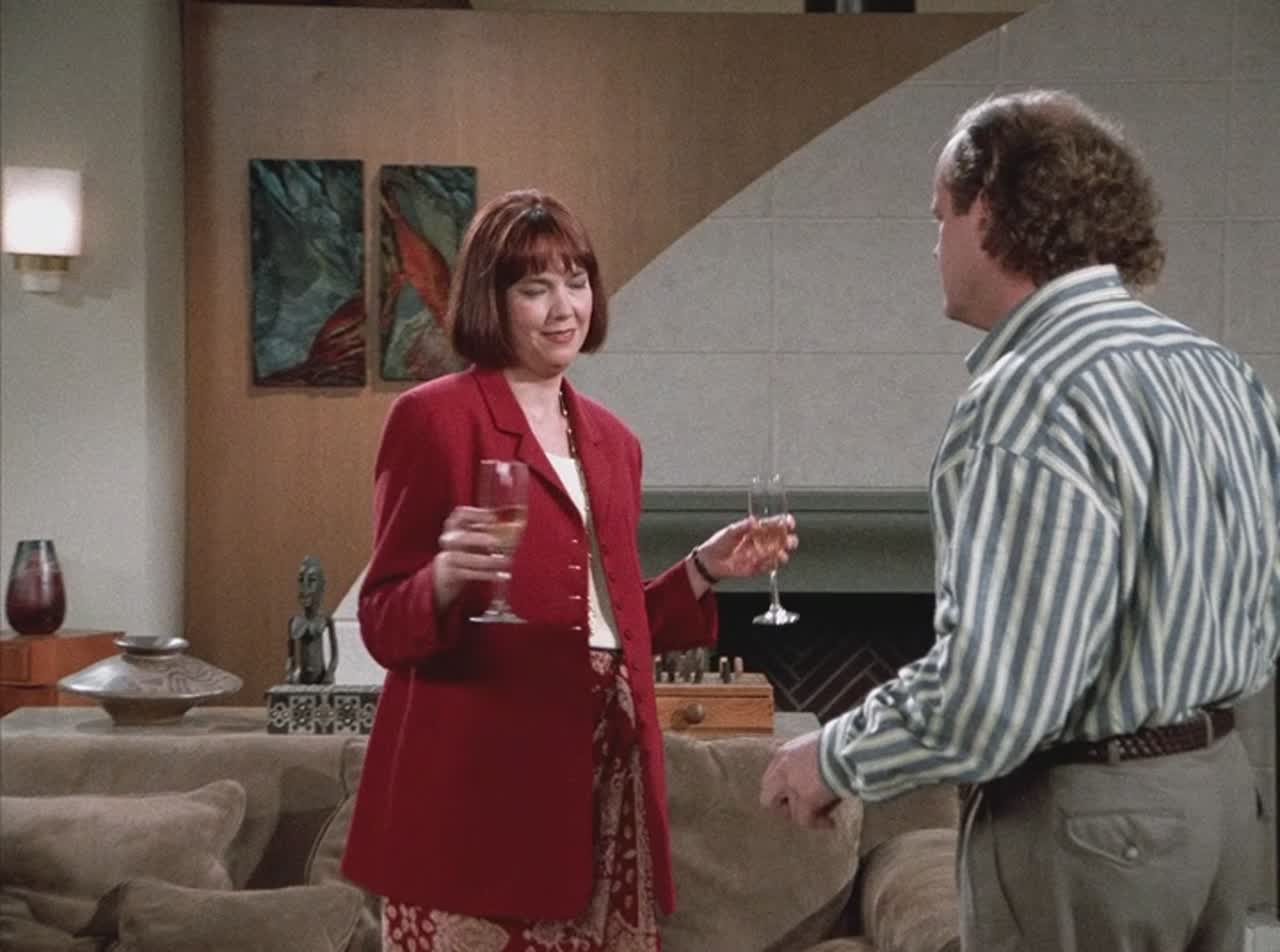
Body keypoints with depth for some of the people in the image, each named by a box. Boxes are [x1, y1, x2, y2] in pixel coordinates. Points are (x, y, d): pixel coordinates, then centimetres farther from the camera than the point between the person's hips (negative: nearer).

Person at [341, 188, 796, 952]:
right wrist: (446, 578, -25)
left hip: (606, 771, 6)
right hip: (479, 780, -6)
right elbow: (383, 625, -6)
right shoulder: (434, 417, -4)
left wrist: (705, 570, 9)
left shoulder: (612, 439, 15)